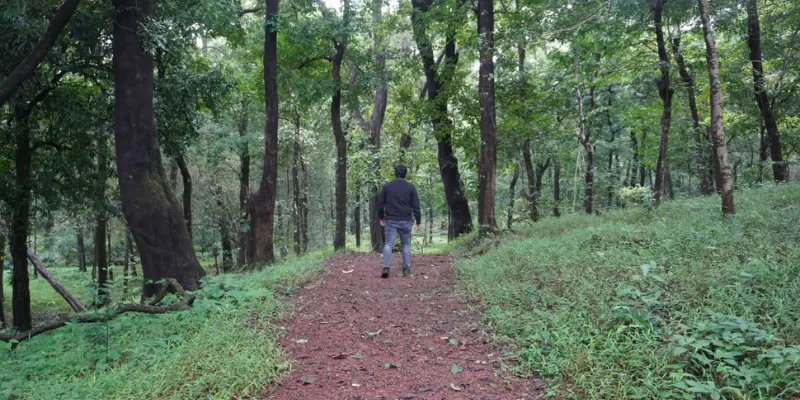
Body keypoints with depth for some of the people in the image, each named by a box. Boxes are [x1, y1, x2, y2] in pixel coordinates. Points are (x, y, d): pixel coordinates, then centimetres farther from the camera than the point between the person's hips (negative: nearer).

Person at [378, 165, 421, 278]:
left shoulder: (387, 186, 3)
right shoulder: (411, 187, 0)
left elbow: (380, 204, 7)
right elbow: (416, 206, -2)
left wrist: (381, 218, 20)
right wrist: (418, 221, 3)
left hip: (391, 221, 0)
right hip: (405, 221, 0)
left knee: (388, 244, -2)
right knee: (406, 244, 12)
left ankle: (386, 268, -17)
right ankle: (406, 269, 9)